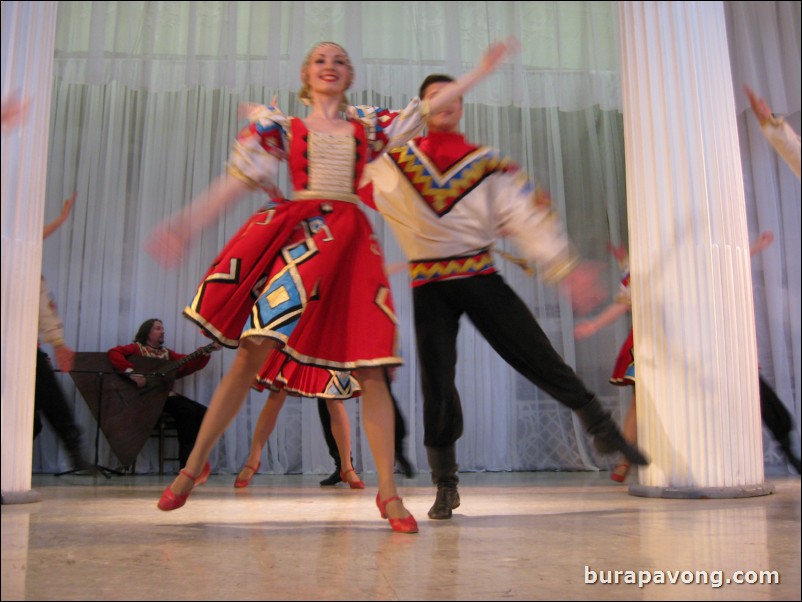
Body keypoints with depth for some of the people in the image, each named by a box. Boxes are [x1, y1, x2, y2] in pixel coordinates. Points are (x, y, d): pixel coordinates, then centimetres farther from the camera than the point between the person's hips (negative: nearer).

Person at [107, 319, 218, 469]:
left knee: (202, 412, -9)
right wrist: (131, 372, -27)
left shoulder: (166, 352, 19)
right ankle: (187, 461, -18)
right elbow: (113, 353, -16)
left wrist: (207, 351, -3)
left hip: (167, 394, 7)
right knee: (188, 411, -25)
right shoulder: (137, 348, 2)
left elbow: (189, 364, 10)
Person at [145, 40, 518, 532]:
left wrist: (482, 71, 20)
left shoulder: (367, 126, 20)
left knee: (369, 367, -5)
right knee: (254, 353, -7)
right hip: (293, 232, -1)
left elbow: (428, 109, 21)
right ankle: (191, 470, 5)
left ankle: (388, 492, 2)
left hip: (349, 239, 1)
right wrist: (188, 224, -2)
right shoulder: (283, 129, 15)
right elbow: (238, 181, 7)